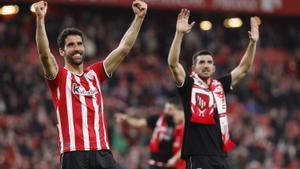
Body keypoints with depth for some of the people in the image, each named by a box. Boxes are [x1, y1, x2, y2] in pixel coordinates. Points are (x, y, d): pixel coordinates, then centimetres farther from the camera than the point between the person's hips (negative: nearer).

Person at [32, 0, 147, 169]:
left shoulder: (95, 73, 17)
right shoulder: (59, 76, 4)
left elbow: (124, 48, 15)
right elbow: (45, 54, -14)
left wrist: (139, 17, 9)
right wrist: (40, 19, -27)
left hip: (102, 150, 4)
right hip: (73, 153, -4)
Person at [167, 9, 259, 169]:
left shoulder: (220, 85, 14)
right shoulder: (188, 85, 0)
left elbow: (244, 68, 19)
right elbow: (173, 63, -15)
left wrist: (253, 42, 9)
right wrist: (179, 34, -25)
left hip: (220, 155, 6)